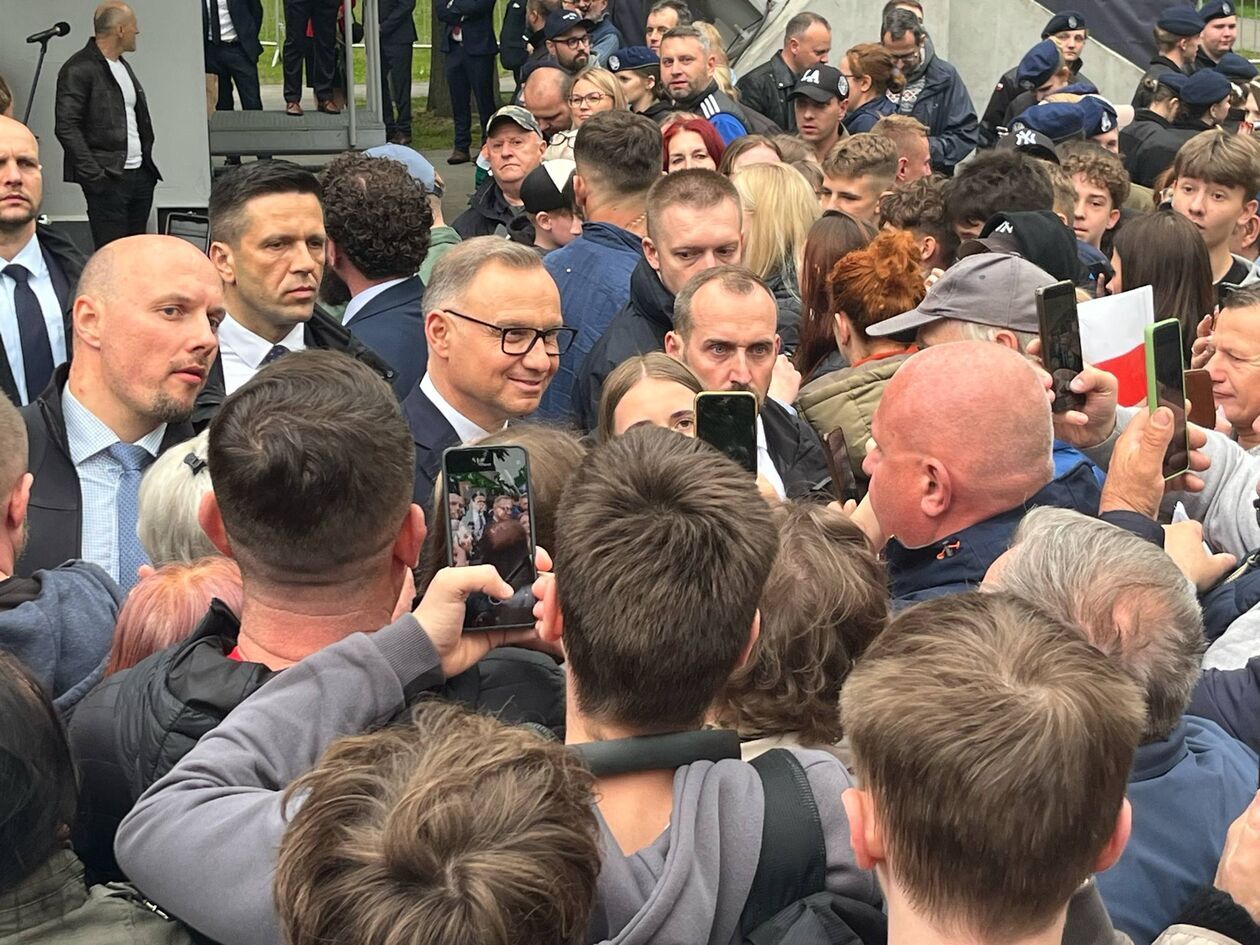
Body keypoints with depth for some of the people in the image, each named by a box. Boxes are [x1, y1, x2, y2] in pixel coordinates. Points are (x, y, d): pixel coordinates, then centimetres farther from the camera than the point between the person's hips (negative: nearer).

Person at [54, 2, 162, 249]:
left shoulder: (123, 66, 19)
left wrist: (148, 164, 15)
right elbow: (66, 128, -14)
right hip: (107, 179, -8)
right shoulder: (79, 70, -8)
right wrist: (94, 174, -19)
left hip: (141, 175, 8)